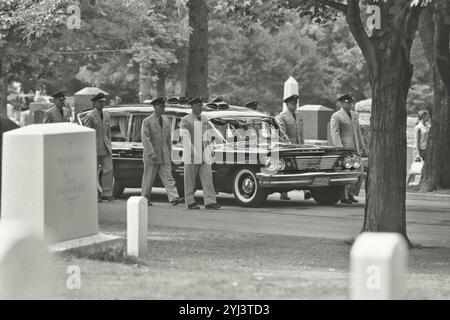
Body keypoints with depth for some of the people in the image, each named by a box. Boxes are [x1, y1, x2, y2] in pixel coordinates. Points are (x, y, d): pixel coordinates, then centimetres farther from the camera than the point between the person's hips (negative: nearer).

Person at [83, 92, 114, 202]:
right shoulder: (90, 116, -7)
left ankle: (107, 193, -3)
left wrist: (109, 146, 14)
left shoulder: (106, 116, 13)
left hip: (105, 148, 5)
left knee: (108, 169, -5)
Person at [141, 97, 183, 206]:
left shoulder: (166, 121, 11)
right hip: (151, 156, -4)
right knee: (148, 179, 4)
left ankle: (174, 198, -16)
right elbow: (145, 138, -14)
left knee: (168, 177, -6)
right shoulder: (147, 121, -6)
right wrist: (151, 154, -22)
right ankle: (145, 199, 15)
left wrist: (169, 154, 14)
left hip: (164, 156, 4)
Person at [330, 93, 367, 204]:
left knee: (359, 171, 2)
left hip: (355, 149, 7)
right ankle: (344, 197, -1)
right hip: (344, 147, -7)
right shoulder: (336, 116, -5)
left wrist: (363, 147, 16)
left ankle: (351, 193, 15)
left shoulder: (354, 115, 17)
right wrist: (340, 149, -22)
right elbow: (335, 133, -12)